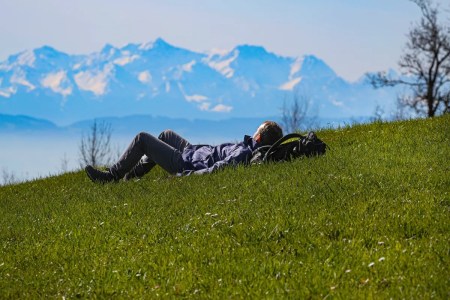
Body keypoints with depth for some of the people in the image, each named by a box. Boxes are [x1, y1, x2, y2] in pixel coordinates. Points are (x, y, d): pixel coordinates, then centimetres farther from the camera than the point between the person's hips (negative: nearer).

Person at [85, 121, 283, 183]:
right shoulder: (252, 147, -7)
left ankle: (112, 176, 13)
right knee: (166, 134, 31)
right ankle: (135, 172, 38)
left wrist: (185, 175, -38)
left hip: (186, 163, -10)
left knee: (142, 139, -2)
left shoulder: (245, 153, -34)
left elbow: (218, 168, -39)